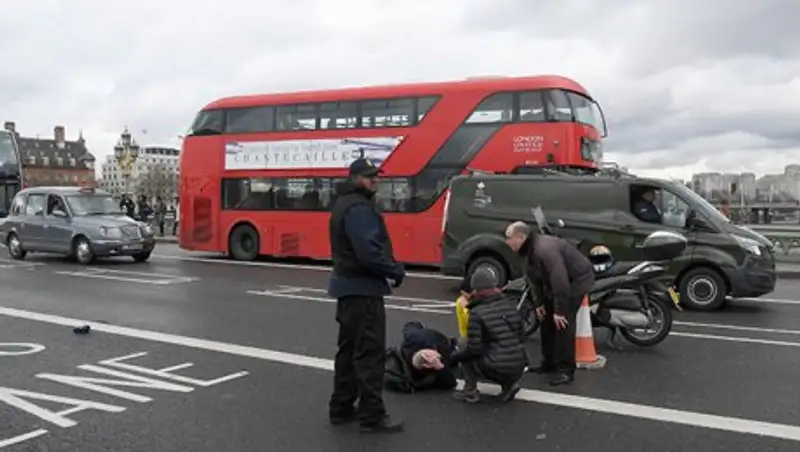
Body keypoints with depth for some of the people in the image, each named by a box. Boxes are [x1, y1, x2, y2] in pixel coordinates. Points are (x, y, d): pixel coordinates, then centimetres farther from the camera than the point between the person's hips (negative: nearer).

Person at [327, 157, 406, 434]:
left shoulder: (346, 203, 16)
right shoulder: (358, 207, -18)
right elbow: (369, 252, -27)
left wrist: (390, 267, 10)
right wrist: (396, 270, -12)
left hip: (348, 286, 11)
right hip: (363, 288, -11)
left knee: (349, 348, 16)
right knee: (370, 352, -5)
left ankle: (341, 408, 24)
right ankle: (372, 416, 2)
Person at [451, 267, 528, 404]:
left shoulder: (477, 313, -11)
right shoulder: (510, 305, 8)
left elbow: (474, 349, -12)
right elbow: (522, 337, 14)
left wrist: (453, 358, 4)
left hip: (495, 370, -6)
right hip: (518, 369, 6)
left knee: (463, 343, 12)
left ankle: (470, 391, 12)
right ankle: (509, 385, 13)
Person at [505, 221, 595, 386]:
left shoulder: (545, 249, -33)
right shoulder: (529, 250, 0)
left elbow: (559, 281, -35)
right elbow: (537, 279, 10)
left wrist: (559, 310, -31)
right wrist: (539, 303, 7)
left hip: (577, 278, -10)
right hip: (558, 282, 10)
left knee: (562, 322, -17)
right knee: (546, 319, 12)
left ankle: (566, 370, -11)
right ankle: (549, 363, 23)